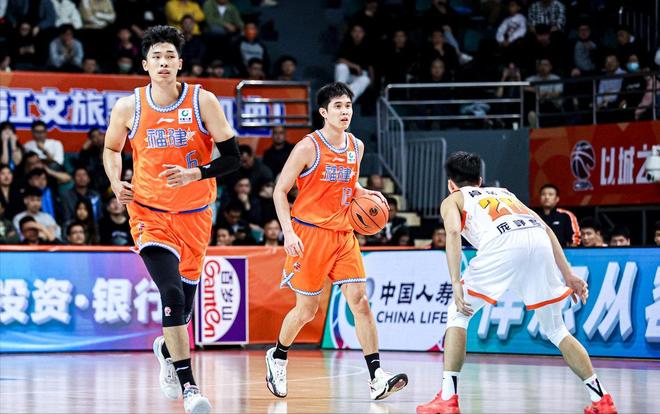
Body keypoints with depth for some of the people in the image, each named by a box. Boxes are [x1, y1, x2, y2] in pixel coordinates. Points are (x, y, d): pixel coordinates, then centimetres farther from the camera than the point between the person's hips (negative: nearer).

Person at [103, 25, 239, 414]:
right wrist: (116, 182, -4)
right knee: (172, 293, -21)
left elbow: (232, 157, -7)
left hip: (194, 214, 2)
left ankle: (167, 348, 49)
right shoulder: (128, 107, -5)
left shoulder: (203, 101, -8)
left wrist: (194, 174, -23)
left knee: (184, 302, 13)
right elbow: (111, 149, 14)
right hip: (149, 211, -1)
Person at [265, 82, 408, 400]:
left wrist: (366, 194, 4)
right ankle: (277, 358, 31)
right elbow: (280, 191, -7)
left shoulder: (356, 147, 8)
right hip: (309, 233, -5)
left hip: (343, 234, 5)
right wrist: (288, 232, -17)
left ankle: (377, 380, -12)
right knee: (307, 309, 3)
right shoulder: (308, 148, -10)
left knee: (360, 301, -8)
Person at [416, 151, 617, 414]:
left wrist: (456, 284, -4)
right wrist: (568, 275, 24)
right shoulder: (504, 193, 40)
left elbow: (453, 231, 4)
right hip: (540, 243, 4)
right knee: (555, 328, 20)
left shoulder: (452, 200, 28)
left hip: (502, 243, -4)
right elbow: (546, 229, 27)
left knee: (458, 314, 14)